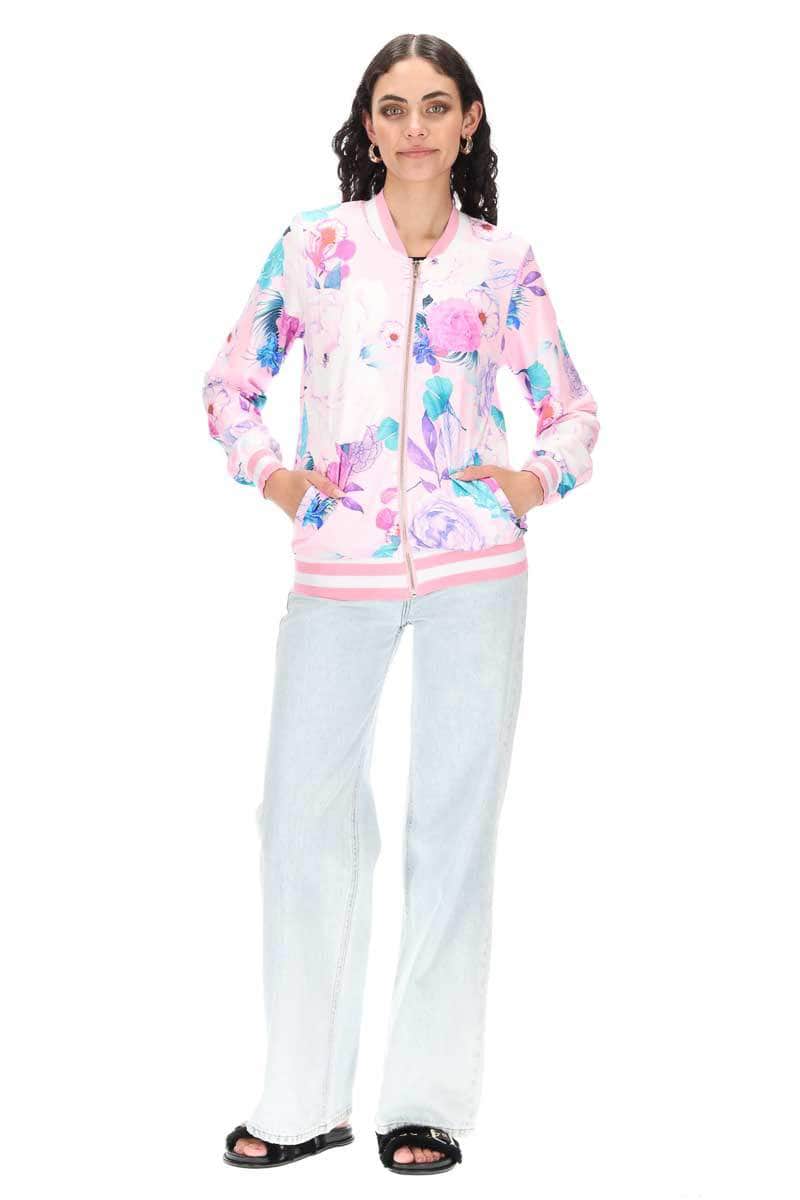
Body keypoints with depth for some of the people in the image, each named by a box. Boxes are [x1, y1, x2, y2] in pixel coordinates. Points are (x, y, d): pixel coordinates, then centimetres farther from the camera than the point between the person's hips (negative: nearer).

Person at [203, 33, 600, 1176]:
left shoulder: (503, 259, 6)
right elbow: (233, 379, 13)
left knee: (454, 820, 3)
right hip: (339, 568, 1)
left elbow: (571, 404, 14)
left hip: (476, 566, 0)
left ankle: (429, 1099, 13)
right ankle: (306, 1099, 14)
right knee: (304, 811, 1)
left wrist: (541, 477, -4)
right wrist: (266, 471, -2)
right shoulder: (314, 242, 6)